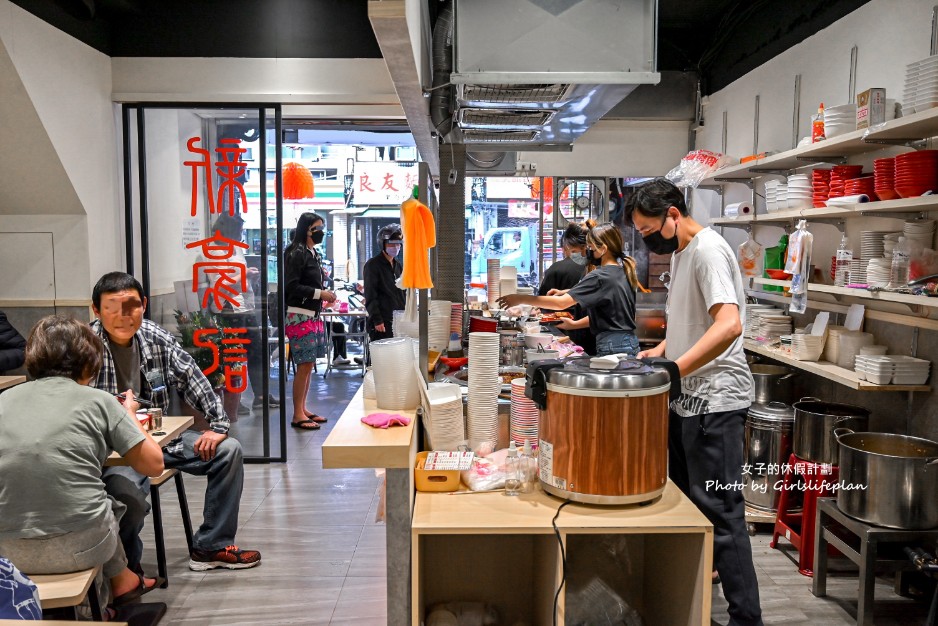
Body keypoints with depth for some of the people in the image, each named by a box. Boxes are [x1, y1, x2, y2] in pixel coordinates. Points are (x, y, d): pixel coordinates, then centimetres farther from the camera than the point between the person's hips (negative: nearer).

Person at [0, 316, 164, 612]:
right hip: (80, 546, -3)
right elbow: (153, 464, -1)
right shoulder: (98, 401, -4)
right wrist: (130, 414, 15)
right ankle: (120, 582, 45)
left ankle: (119, 583, 45)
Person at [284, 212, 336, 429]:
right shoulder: (296, 254, -11)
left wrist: (325, 293, 5)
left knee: (309, 364, 12)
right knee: (304, 366, -6)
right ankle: (297, 415, 1)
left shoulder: (314, 254, 15)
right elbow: (292, 287, -17)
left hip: (313, 315, 9)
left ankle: (303, 409, 21)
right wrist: (320, 293, -16)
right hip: (300, 315, -9)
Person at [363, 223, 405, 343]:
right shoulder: (372, 265, -4)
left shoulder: (398, 266, 18)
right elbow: (370, 296, -9)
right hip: (382, 323, -7)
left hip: (399, 320, 7)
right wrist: (377, 320, -16)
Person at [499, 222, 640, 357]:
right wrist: (574, 324, 12)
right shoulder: (622, 271, 11)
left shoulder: (599, 276, -16)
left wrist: (520, 299, -17)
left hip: (612, 346, -9)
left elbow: (561, 303, -22)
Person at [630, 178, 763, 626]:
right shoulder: (681, 253, 14)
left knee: (720, 512, -4)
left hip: (714, 400, -10)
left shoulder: (708, 250, -16)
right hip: (688, 397, 10)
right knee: (686, 501, 19)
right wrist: (661, 350, 9)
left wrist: (673, 369, -34)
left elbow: (729, 324, -29)